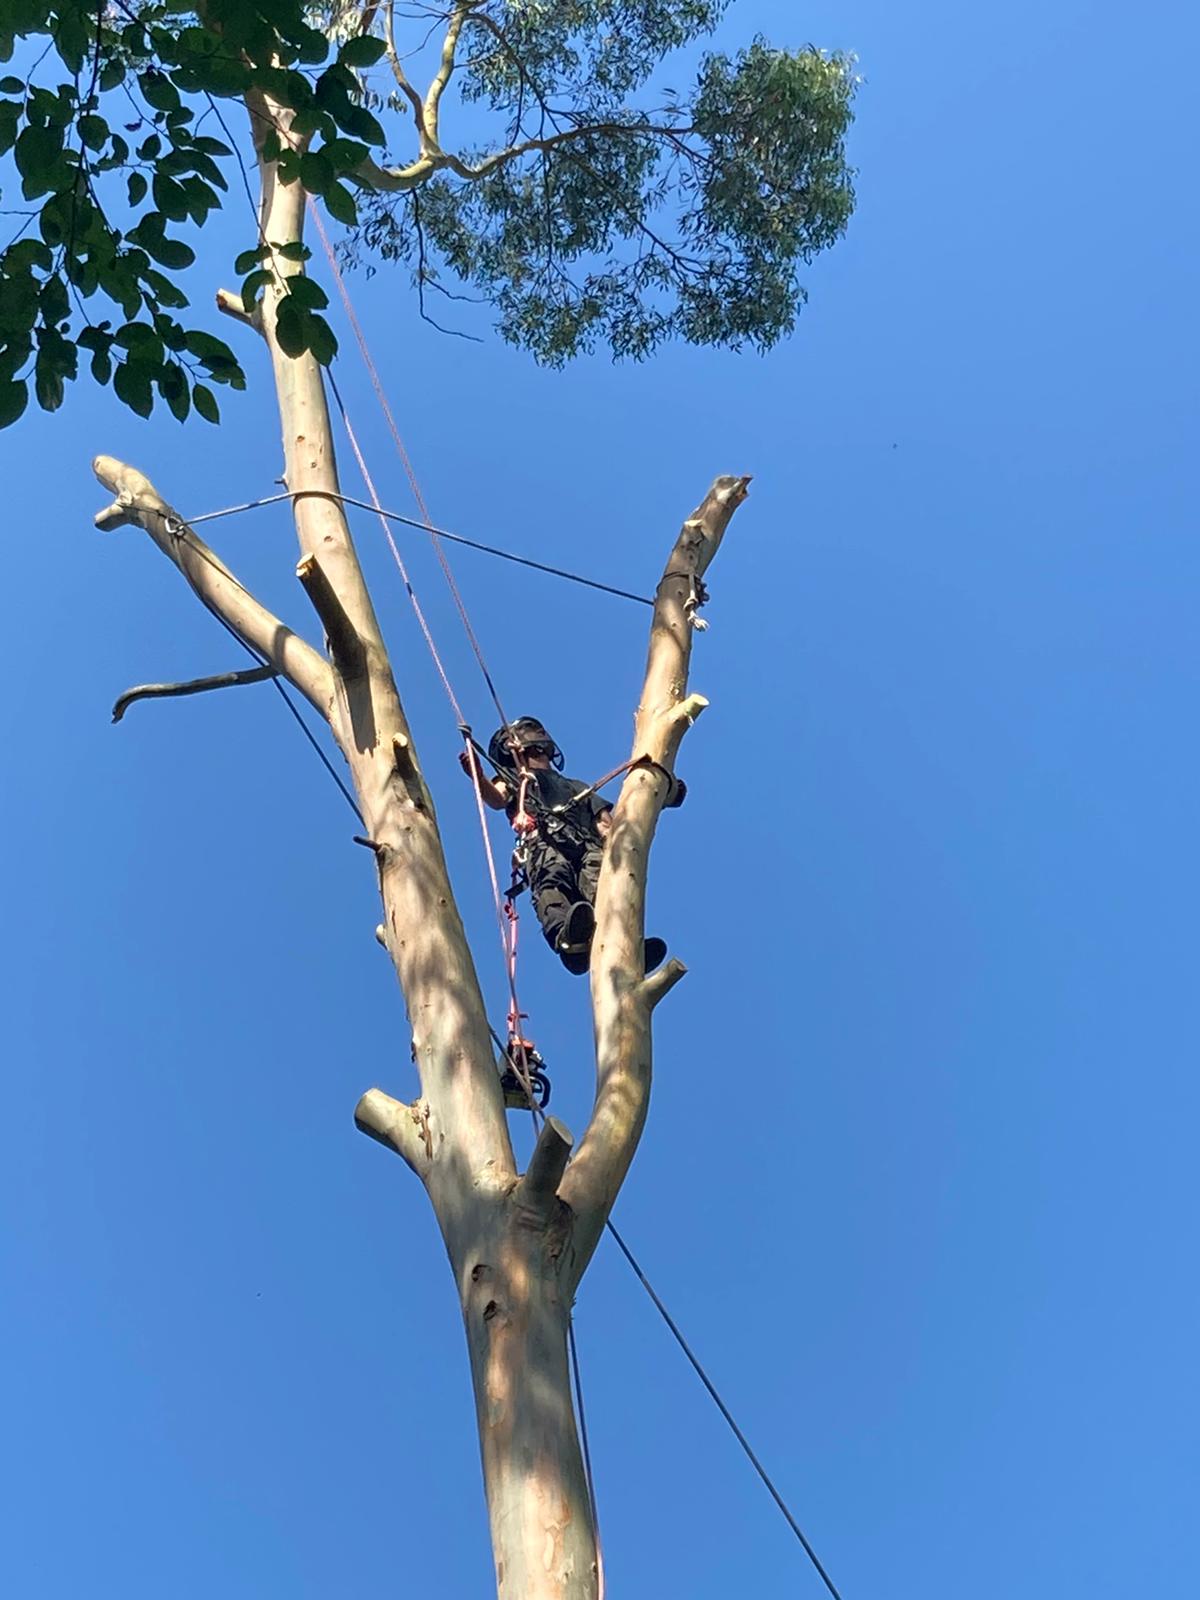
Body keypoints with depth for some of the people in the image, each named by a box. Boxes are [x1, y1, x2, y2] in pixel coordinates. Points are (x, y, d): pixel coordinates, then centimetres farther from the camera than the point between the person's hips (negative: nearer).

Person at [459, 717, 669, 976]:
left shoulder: (577, 787, 44)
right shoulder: (512, 778, 38)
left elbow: (605, 825, 27)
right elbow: (497, 799, 13)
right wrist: (478, 777, -9)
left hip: (587, 846, 2)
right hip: (542, 842, -2)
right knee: (551, 881, -38)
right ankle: (567, 938, -67)